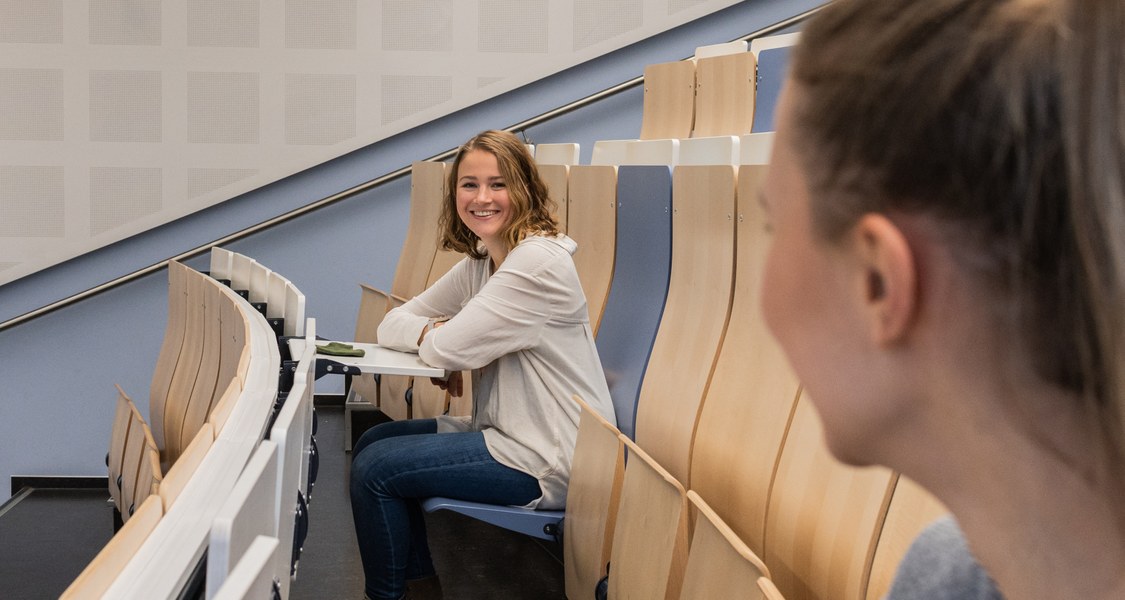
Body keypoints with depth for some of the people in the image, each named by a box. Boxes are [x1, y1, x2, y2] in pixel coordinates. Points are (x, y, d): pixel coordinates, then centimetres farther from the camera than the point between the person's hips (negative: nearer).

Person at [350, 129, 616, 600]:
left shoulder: (538, 261, -19)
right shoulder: (480, 263, 11)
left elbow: (454, 348, -21)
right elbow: (392, 324, 10)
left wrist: (436, 336, 2)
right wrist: (435, 331, -11)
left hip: (547, 461, -10)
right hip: (509, 433, 10)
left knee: (374, 469, -8)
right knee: (373, 442, 14)